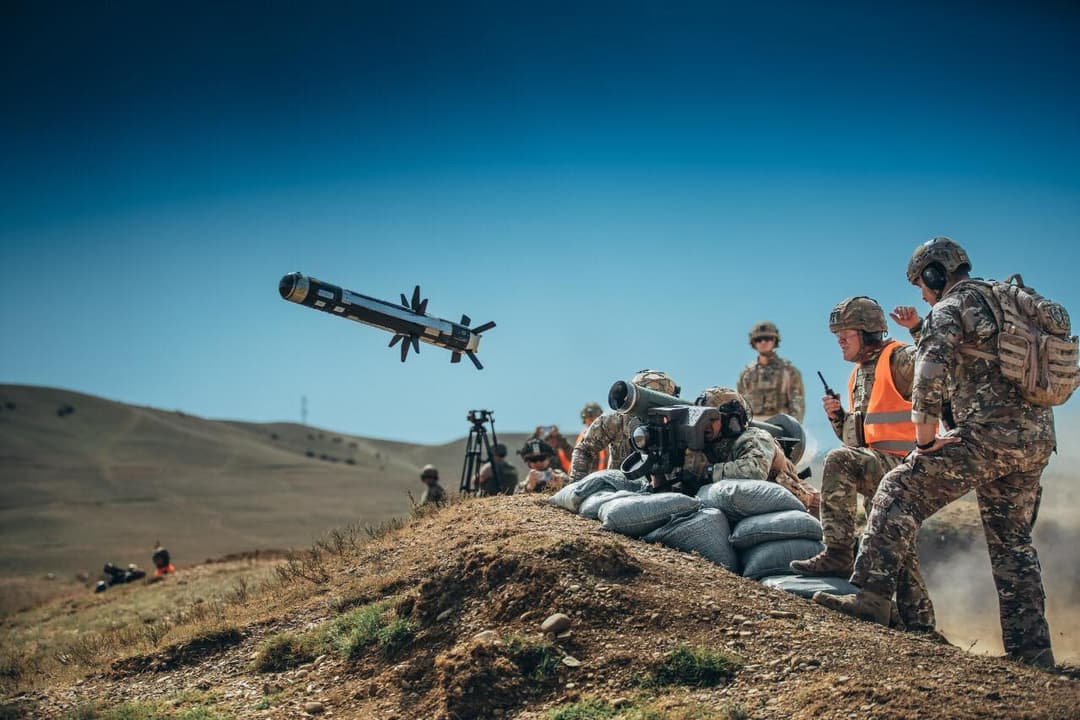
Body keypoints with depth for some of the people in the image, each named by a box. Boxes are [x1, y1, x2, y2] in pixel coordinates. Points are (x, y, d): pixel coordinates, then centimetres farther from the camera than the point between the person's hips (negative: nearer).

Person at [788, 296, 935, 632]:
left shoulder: (898, 358, -7)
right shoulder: (859, 373, 20)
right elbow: (855, 437, 24)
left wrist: (919, 328, -33)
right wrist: (837, 415, 6)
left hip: (901, 465, -10)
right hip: (880, 468, 10)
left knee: (839, 461, -30)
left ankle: (837, 554, -27)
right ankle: (919, 621, 22)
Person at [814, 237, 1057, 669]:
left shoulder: (950, 309, -2)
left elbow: (929, 377, -15)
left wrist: (925, 439, -9)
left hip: (988, 434, -8)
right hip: (1037, 441, 8)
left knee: (902, 491, -2)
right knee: (1013, 544, 14)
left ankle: (872, 595, -10)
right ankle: (1031, 651, 14)